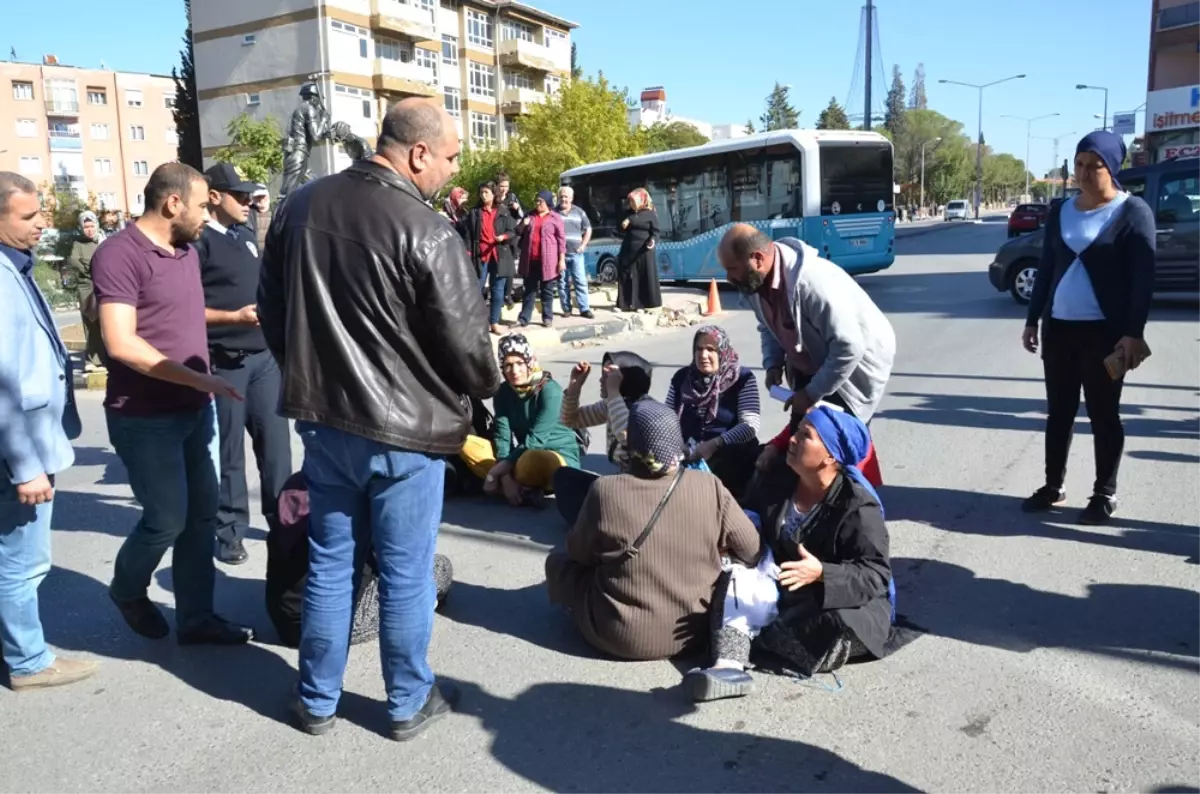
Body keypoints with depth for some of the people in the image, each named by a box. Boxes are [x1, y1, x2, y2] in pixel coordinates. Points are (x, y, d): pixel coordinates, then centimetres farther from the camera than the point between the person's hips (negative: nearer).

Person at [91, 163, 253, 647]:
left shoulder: (186, 252, 11)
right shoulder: (120, 254, -15)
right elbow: (122, 344, -22)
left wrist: (203, 391, 15)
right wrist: (199, 379, -21)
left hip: (194, 409, 8)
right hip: (145, 418, -8)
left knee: (202, 515, 9)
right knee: (167, 519, -1)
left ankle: (196, 618, 21)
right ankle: (127, 591, 29)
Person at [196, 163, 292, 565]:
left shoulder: (246, 235, 14)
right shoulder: (199, 241, -9)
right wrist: (233, 317, -23)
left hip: (264, 355, 6)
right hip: (224, 361, -6)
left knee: (275, 438, 8)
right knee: (228, 448, 4)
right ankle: (230, 530, 16)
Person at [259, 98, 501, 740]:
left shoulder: (300, 206, 4)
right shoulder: (428, 233, -18)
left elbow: (270, 308, 12)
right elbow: (463, 341, -13)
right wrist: (487, 384, 9)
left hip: (323, 417, 6)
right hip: (405, 426, -6)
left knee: (329, 564, 17)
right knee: (406, 573, 9)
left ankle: (317, 701, 31)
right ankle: (409, 704, 26)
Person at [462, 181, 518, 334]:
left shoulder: (503, 213, 9)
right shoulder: (474, 213, 8)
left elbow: (513, 231, 6)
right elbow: (468, 234, 3)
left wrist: (504, 236, -15)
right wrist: (468, 253, -6)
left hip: (499, 256, 1)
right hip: (480, 256, -1)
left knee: (498, 290, 5)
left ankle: (494, 322, 13)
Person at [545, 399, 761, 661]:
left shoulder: (605, 490, -18)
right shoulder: (709, 487, -14)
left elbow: (579, 553, -3)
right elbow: (752, 551, -5)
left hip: (621, 637, -3)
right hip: (695, 632, 3)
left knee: (557, 560, 17)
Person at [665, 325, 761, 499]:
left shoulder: (742, 379, 0)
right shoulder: (681, 377, 12)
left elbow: (750, 426, -10)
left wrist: (713, 445, -22)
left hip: (731, 456, -3)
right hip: (687, 455, 3)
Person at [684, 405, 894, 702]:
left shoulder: (858, 508, -17)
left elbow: (877, 575, -24)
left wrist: (821, 573, -39)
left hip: (841, 605, -5)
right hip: (786, 593, 5)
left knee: (841, 627, -38)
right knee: (738, 578, -21)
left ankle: (752, 636, -20)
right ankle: (729, 665, -44)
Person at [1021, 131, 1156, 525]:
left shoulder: (1132, 211, -5)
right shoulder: (1060, 212, 9)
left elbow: (1144, 277, -9)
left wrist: (1133, 332, -15)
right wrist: (1033, 320, 12)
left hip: (1105, 332, -5)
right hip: (1059, 327, 5)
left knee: (1103, 414, 4)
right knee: (1058, 410, 10)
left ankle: (1104, 495, 15)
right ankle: (1053, 486, 22)